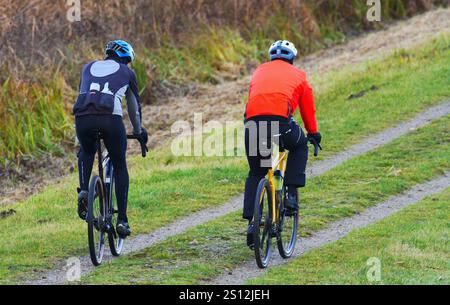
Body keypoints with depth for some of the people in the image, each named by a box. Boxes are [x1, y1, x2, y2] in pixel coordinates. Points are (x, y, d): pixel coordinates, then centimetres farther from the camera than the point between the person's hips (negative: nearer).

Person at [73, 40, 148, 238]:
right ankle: (122, 219, 10)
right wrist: (138, 131, 47)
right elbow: (134, 106, 31)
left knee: (86, 153, 35)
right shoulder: (126, 72, 22)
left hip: (83, 117, 2)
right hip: (111, 118, -2)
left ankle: (83, 190, 8)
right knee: (120, 167, 18)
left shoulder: (89, 68, 29)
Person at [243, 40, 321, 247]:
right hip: (281, 120, -3)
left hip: (253, 120, 3)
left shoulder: (259, 72, 33)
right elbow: (308, 108, 31)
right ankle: (291, 194, 16)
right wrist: (313, 134, 45)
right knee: (299, 147, 31)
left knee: (255, 174, 19)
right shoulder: (298, 75, 25)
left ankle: (251, 222, 6)